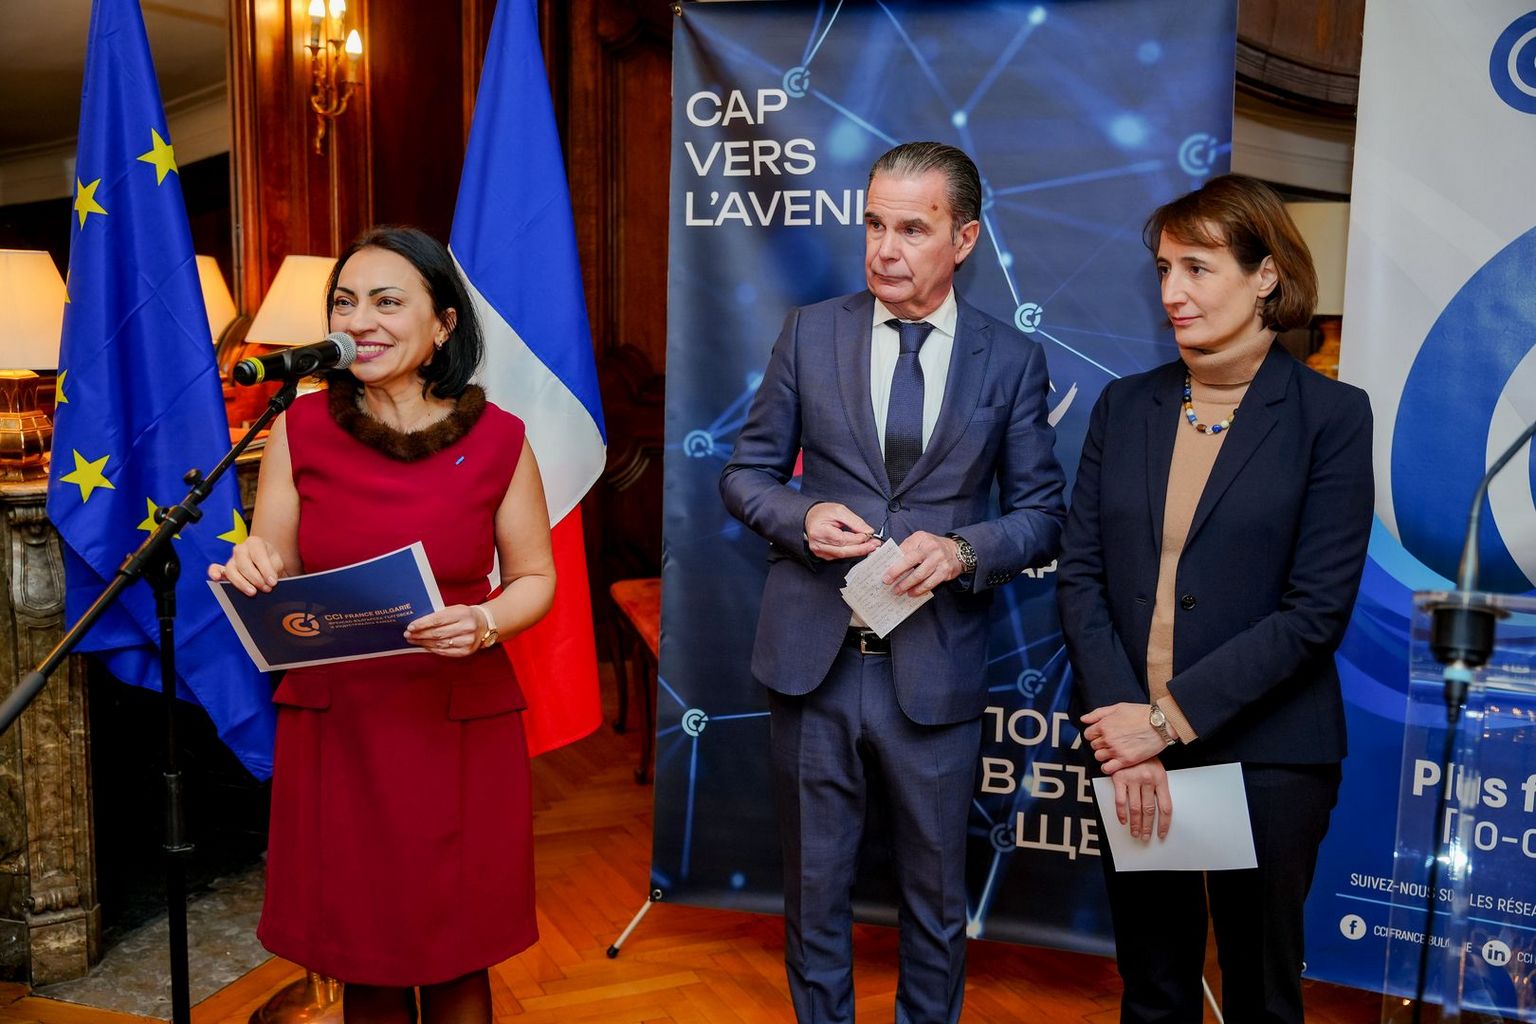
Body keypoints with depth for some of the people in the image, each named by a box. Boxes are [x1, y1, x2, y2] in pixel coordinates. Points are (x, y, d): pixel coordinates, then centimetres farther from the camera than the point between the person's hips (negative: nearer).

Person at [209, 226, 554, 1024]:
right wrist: (250, 572, -16)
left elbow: (534, 578, 3)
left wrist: (483, 623, -18)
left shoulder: (498, 440, -4)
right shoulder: (299, 429, 0)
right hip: (335, 727, 1)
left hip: (459, 728, -1)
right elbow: (274, 576, 6)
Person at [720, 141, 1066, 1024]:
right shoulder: (810, 333, 1)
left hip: (937, 669, 0)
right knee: (816, 885, 17)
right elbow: (747, 471, 6)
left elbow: (1042, 516, 2)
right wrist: (802, 516, -15)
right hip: (815, 656, 1)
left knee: (937, 896, 17)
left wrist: (962, 549, -17)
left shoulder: (1013, 359, -1)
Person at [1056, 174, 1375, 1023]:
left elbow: (1317, 608, -11)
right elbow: (1079, 573, 0)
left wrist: (1171, 715, -16)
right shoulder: (1125, 406, 6)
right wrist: (1123, 726, -11)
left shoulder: (1330, 415, -5)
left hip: (1266, 754, -3)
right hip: (1131, 746, 3)